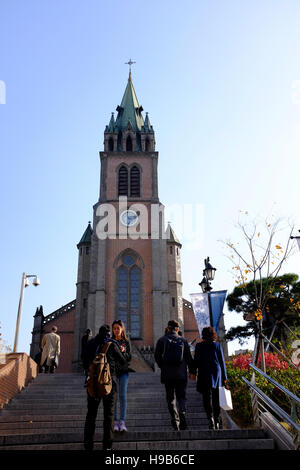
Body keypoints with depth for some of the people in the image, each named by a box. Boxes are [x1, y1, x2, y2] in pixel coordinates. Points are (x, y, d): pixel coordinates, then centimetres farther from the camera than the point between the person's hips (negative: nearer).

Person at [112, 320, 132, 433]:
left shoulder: (126, 342, 8)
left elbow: (129, 358, 4)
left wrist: (124, 352, -14)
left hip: (123, 371, 1)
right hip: (112, 370, -1)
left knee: (122, 395, -5)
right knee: (114, 396, -1)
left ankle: (122, 422, -2)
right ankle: (115, 422, 6)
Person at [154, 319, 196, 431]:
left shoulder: (162, 340, 0)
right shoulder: (183, 340, 4)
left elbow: (157, 356, -1)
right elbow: (188, 357, 5)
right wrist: (192, 371, 11)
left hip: (167, 374, -1)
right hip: (181, 374, 1)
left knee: (170, 398, 8)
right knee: (181, 396, 8)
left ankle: (175, 419, 1)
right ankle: (182, 412, -17)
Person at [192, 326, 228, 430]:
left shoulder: (199, 346, -1)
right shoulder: (217, 345, 2)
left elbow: (196, 361, 0)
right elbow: (222, 362, 2)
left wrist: (193, 372, 16)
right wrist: (224, 378, 5)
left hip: (204, 375, -2)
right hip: (217, 374, 2)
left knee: (207, 398, -1)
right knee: (216, 399, 12)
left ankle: (211, 418, -19)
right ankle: (217, 422, 18)